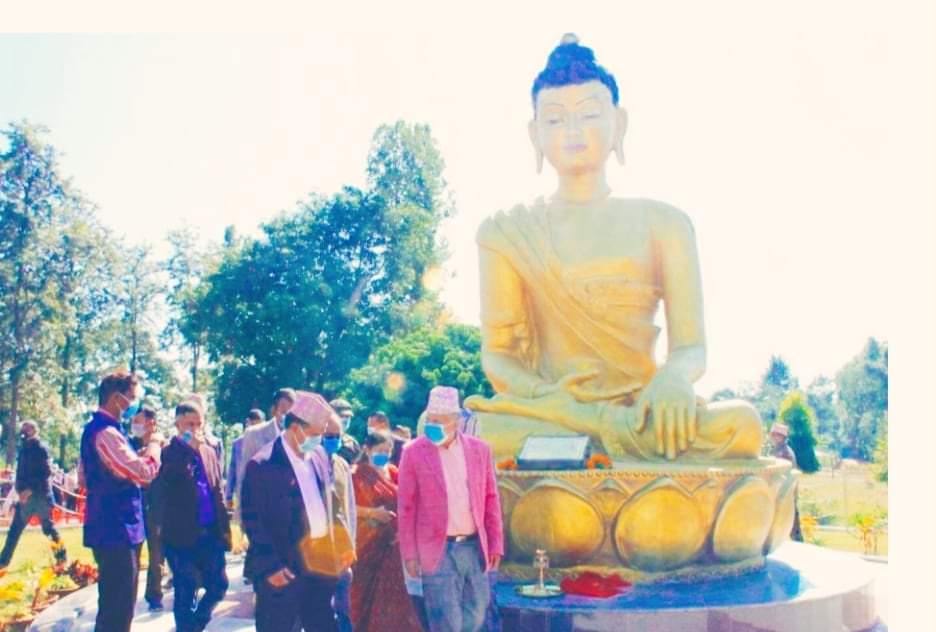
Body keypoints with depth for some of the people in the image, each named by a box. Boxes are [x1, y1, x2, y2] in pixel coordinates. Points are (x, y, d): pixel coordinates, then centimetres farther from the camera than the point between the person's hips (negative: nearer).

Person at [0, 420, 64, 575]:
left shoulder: (40, 448, -9)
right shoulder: (24, 448, 12)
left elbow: (47, 472, -18)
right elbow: (22, 473, 16)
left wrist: (31, 489, -24)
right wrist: (20, 489, 3)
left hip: (40, 495, -7)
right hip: (26, 496, 7)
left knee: (48, 528, 1)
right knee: (14, 531, 6)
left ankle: (62, 558, 14)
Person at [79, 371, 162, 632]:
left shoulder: (95, 429, 14)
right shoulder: (106, 432, -19)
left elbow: (84, 476, 23)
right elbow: (145, 471, -27)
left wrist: (139, 455, 15)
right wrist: (153, 445, -7)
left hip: (110, 528, 11)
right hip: (116, 530, -11)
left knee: (113, 605, 20)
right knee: (118, 608, -6)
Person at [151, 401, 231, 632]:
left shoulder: (209, 452, 11)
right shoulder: (167, 453, -6)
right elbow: (162, 486, -25)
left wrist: (224, 529, 10)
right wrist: (189, 449, -27)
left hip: (210, 533, 5)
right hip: (181, 534, -5)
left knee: (218, 585, 9)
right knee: (186, 593, 2)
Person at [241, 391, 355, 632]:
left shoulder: (319, 455, 7)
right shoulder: (262, 465, -14)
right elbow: (253, 519, -15)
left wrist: (342, 544, 8)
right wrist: (270, 566, -17)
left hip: (319, 566, 7)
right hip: (282, 572, -6)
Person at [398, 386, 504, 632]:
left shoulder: (479, 449, 3)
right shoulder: (414, 453, -5)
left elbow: (490, 499, 8)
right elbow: (406, 507, -2)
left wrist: (495, 544, 4)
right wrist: (409, 555, -4)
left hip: (474, 547, 4)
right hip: (438, 551, -3)